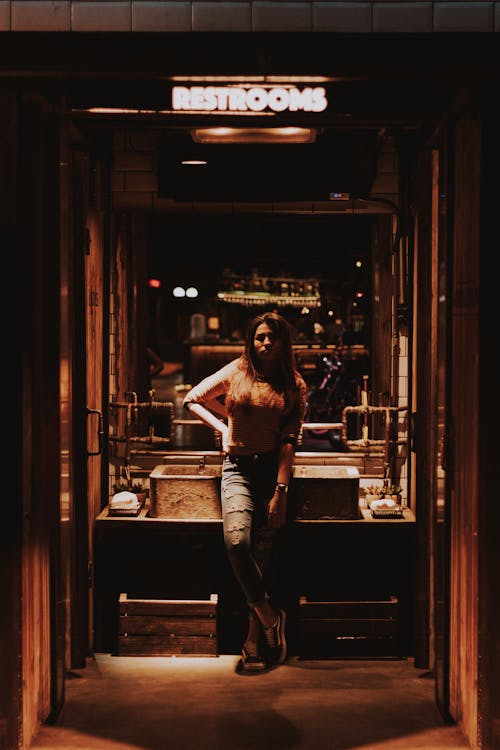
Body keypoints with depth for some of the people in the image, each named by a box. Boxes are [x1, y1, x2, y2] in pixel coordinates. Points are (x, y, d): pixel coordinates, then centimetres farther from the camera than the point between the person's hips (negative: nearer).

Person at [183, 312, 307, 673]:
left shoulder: (293, 386, 7)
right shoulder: (236, 372, 7)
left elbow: (289, 440, -2)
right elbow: (193, 399, 20)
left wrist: (280, 490, -11)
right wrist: (223, 426, 8)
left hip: (274, 469, 0)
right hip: (238, 468, 0)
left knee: (264, 555, -4)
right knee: (236, 541, -24)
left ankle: (255, 642, 4)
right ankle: (270, 618, -10)